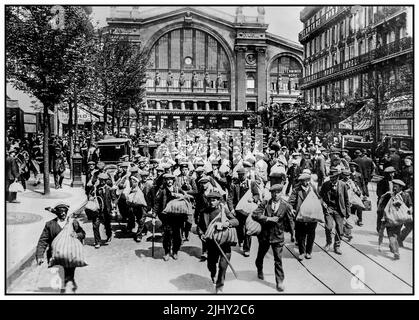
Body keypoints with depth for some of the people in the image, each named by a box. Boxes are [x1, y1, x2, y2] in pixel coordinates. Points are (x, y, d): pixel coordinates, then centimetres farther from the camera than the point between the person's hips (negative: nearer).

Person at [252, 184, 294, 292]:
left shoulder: (286, 206, -7)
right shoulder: (265, 204, -7)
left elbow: (290, 221, 6)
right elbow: (254, 215, -16)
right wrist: (268, 218, -23)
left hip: (278, 236, -1)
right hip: (264, 235, 2)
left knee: (278, 260, -2)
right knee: (260, 255, 21)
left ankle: (280, 282, 9)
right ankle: (260, 271, 50)